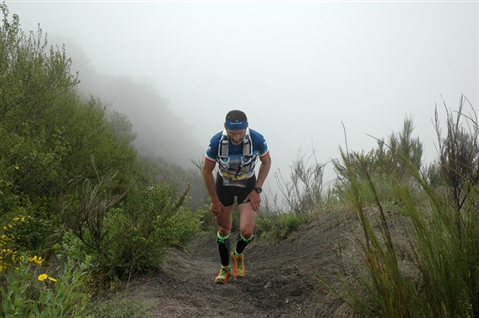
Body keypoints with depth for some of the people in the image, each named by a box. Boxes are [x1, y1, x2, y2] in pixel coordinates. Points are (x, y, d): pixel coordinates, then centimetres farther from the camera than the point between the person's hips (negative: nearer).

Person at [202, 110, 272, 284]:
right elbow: (207, 171, -13)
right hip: (223, 184, 0)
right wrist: (214, 200, -8)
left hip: (248, 184, 0)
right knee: (224, 229, 7)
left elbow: (266, 162, -6)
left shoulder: (257, 139, -28)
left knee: (246, 230, -13)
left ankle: (238, 255, 21)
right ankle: (225, 269, 30)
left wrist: (256, 190, -10)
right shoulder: (216, 141, -28)